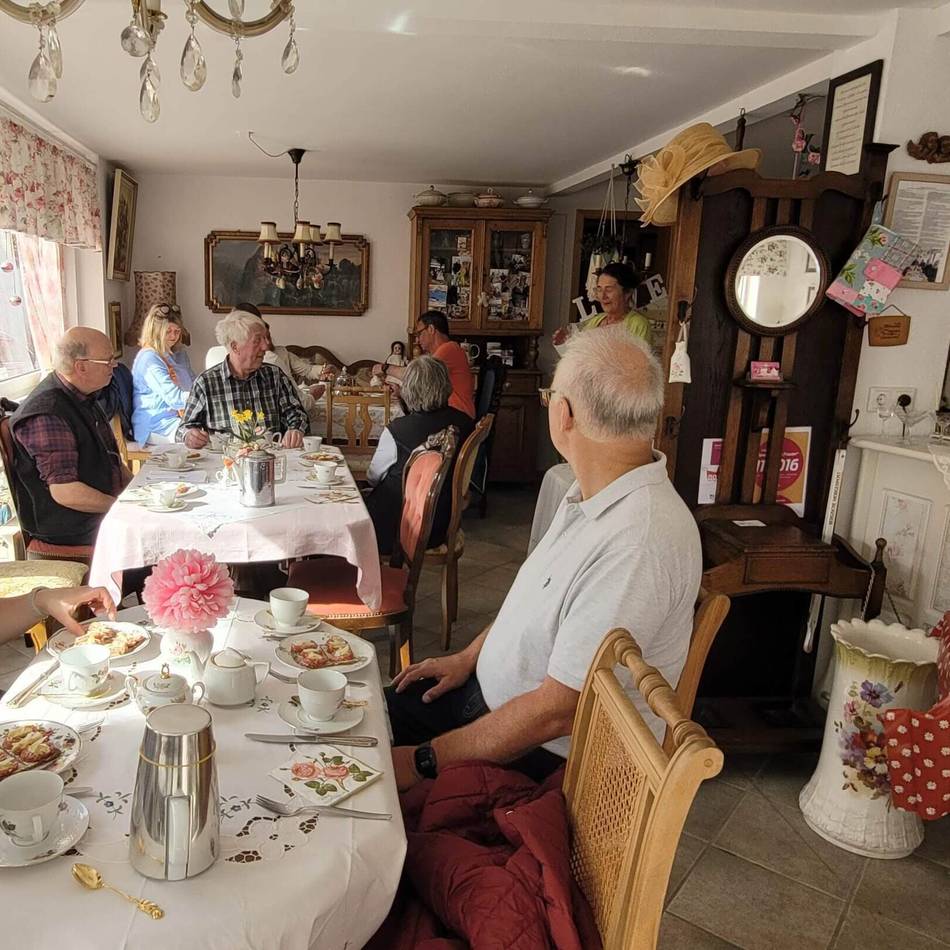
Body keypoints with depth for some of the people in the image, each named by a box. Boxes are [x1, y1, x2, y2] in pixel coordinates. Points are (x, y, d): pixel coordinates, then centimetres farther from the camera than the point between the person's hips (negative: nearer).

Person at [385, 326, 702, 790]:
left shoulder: (639, 544, -34)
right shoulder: (592, 492, -1)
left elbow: (558, 711, -29)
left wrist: (424, 761, -20)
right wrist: (467, 657, 10)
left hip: (548, 754, -8)